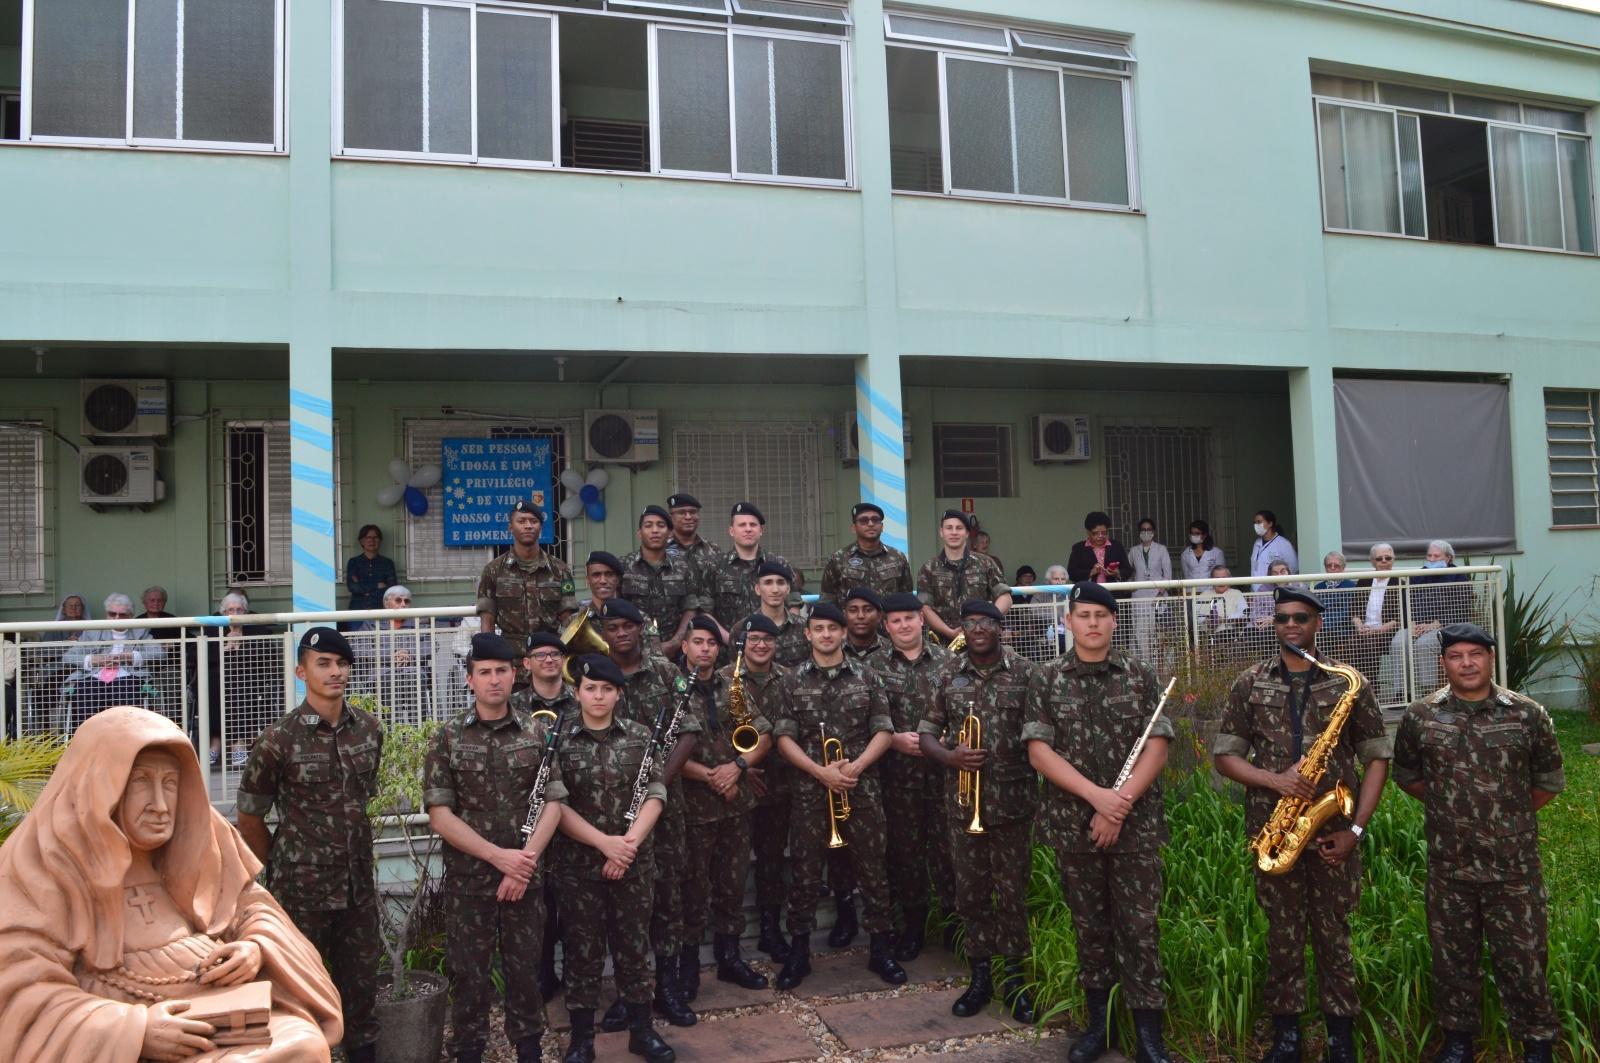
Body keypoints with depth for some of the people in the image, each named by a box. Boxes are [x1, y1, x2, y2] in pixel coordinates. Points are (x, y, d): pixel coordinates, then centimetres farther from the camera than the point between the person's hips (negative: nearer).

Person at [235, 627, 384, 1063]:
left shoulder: (369, 728, 0)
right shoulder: (278, 739, -14)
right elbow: (248, 818, -4)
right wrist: (283, 868, 3)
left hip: (359, 885, 4)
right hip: (302, 891, -4)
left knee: (361, 985, 16)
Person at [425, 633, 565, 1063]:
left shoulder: (539, 732, 1)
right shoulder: (447, 738, -3)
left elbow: (553, 803, -1)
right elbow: (439, 815, -8)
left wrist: (524, 860, -13)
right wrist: (499, 856, -15)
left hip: (526, 877, 1)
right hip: (468, 878, -1)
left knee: (525, 969, 12)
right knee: (469, 973, 8)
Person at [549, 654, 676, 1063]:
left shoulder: (640, 736, 1)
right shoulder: (558, 741, -5)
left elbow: (655, 794, -3)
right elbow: (555, 804, -11)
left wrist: (632, 840, -18)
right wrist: (604, 842, -19)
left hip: (635, 862, 2)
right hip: (579, 864, -1)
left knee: (634, 946, 12)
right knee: (583, 951, 8)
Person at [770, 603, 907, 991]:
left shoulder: (866, 677, 3)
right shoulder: (792, 682, 2)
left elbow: (884, 731, 1)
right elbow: (784, 738, -3)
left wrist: (857, 765, -15)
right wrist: (820, 771, -15)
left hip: (862, 789, 0)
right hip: (810, 790, 0)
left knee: (872, 869, 7)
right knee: (804, 872, 6)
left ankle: (880, 949, 21)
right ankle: (799, 951, 19)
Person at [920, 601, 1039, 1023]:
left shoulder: (1026, 673, -2)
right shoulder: (947, 674, 5)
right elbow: (925, 732, 7)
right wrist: (949, 757, -12)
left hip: (1013, 801, -2)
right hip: (962, 802, 3)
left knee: (1012, 893, 6)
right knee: (970, 892, 11)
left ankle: (1014, 979, 21)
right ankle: (979, 976, 25)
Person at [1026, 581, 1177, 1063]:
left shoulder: (1141, 676, 1)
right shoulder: (1048, 679, 1)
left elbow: (1157, 748, -4)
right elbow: (1038, 751, -6)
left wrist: (1120, 805, -13)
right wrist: (1097, 796, -15)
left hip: (1136, 823, -1)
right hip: (1072, 823, 1)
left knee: (1139, 927, 2)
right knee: (1089, 925, 11)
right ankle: (1099, 1021, 24)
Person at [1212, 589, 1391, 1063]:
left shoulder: (1348, 682, 1)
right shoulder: (1250, 683, 3)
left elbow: (1377, 757, 2)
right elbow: (1225, 755, 3)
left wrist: (1357, 828, -6)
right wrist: (1274, 780, -14)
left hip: (1334, 830, -1)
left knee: (1333, 933, 7)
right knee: (1282, 934, 9)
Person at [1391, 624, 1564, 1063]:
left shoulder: (1528, 714, -4)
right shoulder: (1419, 716, -1)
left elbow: (1549, 781, 7)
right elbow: (1406, 775, 13)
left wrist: (1511, 815, 9)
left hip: (1514, 867, -1)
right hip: (1447, 866, 2)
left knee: (1522, 958, 6)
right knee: (1452, 956, 13)